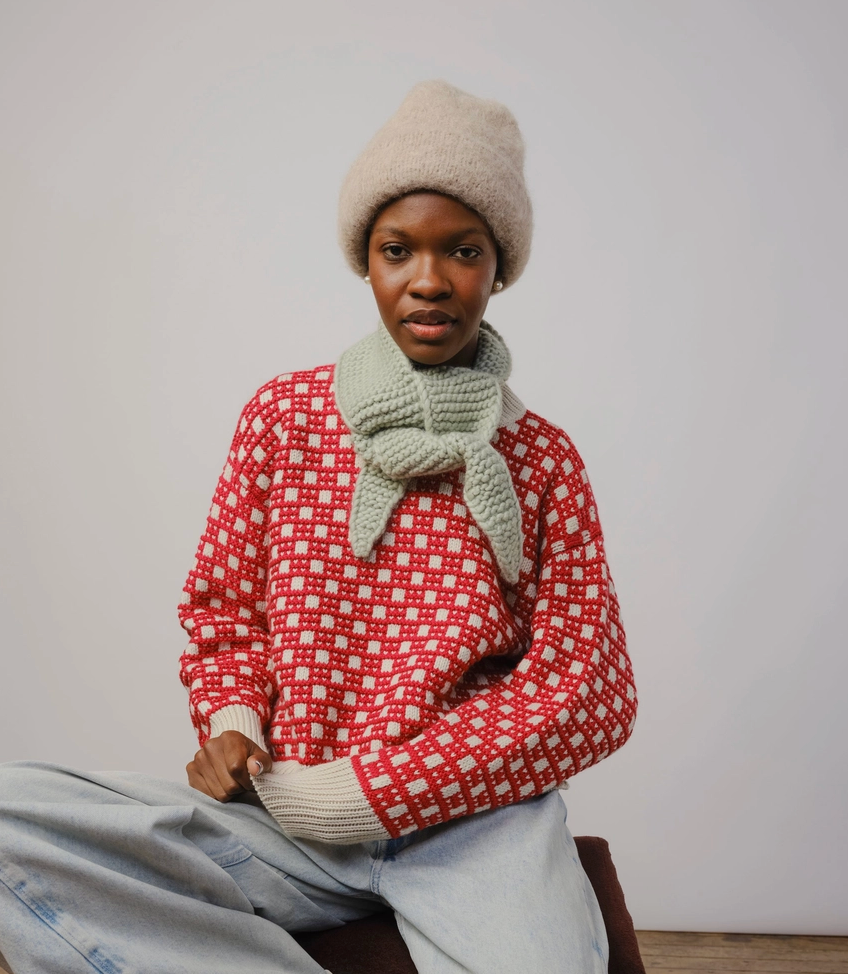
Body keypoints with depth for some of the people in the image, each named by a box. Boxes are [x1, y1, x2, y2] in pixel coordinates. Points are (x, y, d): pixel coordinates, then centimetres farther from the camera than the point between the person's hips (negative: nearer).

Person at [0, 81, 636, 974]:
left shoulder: (543, 458, 4)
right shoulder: (281, 418, 8)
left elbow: (588, 695, -1)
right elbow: (222, 604, 16)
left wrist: (363, 790, -9)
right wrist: (232, 723, -7)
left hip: (473, 813, -2)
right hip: (285, 814, 3)